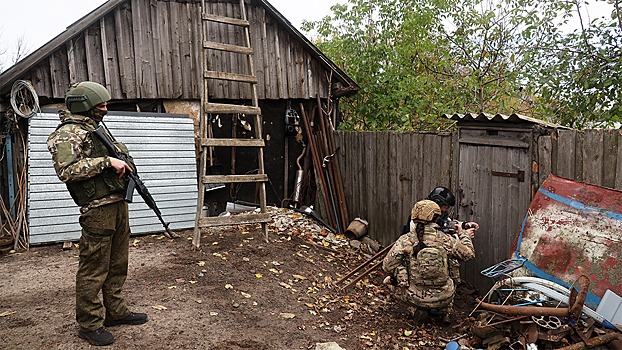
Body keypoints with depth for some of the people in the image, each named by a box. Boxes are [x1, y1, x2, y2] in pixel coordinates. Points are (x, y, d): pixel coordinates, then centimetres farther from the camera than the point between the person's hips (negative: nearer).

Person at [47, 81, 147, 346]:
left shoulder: (96, 129, 20)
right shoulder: (68, 133, -9)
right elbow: (66, 170, -23)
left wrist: (125, 166, 12)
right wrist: (107, 161, -23)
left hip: (118, 203, 9)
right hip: (98, 208, -9)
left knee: (117, 264, 16)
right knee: (94, 268, -1)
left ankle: (115, 311, 29)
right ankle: (89, 324, 10)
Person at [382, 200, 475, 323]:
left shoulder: (405, 240, -12)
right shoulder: (444, 239, -9)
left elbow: (388, 265, -12)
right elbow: (469, 253, 6)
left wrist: (401, 274, 7)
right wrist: (464, 234, 23)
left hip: (416, 298, -2)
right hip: (443, 298, 2)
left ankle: (416, 310, 9)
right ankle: (444, 312, 20)